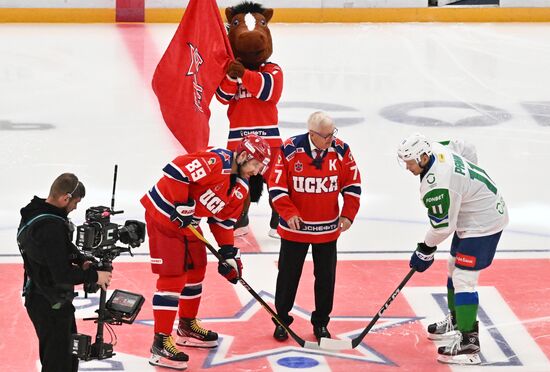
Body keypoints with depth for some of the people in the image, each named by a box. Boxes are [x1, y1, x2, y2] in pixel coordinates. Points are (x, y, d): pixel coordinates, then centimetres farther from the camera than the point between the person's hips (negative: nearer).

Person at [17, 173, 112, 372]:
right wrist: (94, 276, -16)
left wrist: (81, 260, 2)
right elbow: (62, 274, -30)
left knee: (69, 355, 23)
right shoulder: (50, 227, -30)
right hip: (50, 305, -10)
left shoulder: (37, 212, 2)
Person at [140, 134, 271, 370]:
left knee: (195, 270, 19)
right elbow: (175, 170, -31)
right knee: (173, 277, -11)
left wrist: (228, 253, 8)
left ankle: (187, 326, 38)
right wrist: (182, 205, -27)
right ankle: (161, 342, -8)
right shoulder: (215, 162, -24)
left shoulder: (241, 187, 6)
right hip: (164, 214, -10)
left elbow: (223, 220, 14)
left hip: (189, 223, 10)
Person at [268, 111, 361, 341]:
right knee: (288, 275, 7)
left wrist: (348, 214, -5)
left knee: (326, 276, 9)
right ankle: (281, 320, 23)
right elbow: (276, 186, -10)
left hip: (328, 228, 2)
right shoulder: (290, 150, -15)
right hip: (295, 227, -2)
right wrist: (289, 213, -19)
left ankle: (321, 322, 24)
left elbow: (352, 184, 2)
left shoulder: (341, 151, -7)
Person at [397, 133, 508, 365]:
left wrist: (425, 251, -6)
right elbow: (466, 150, 14)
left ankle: (469, 344, -15)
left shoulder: (436, 186, -31)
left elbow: (443, 227, -22)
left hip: (483, 223, -11)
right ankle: (455, 322, 40)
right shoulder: (438, 150, -4)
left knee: (463, 279, -14)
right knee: (454, 268, 22)